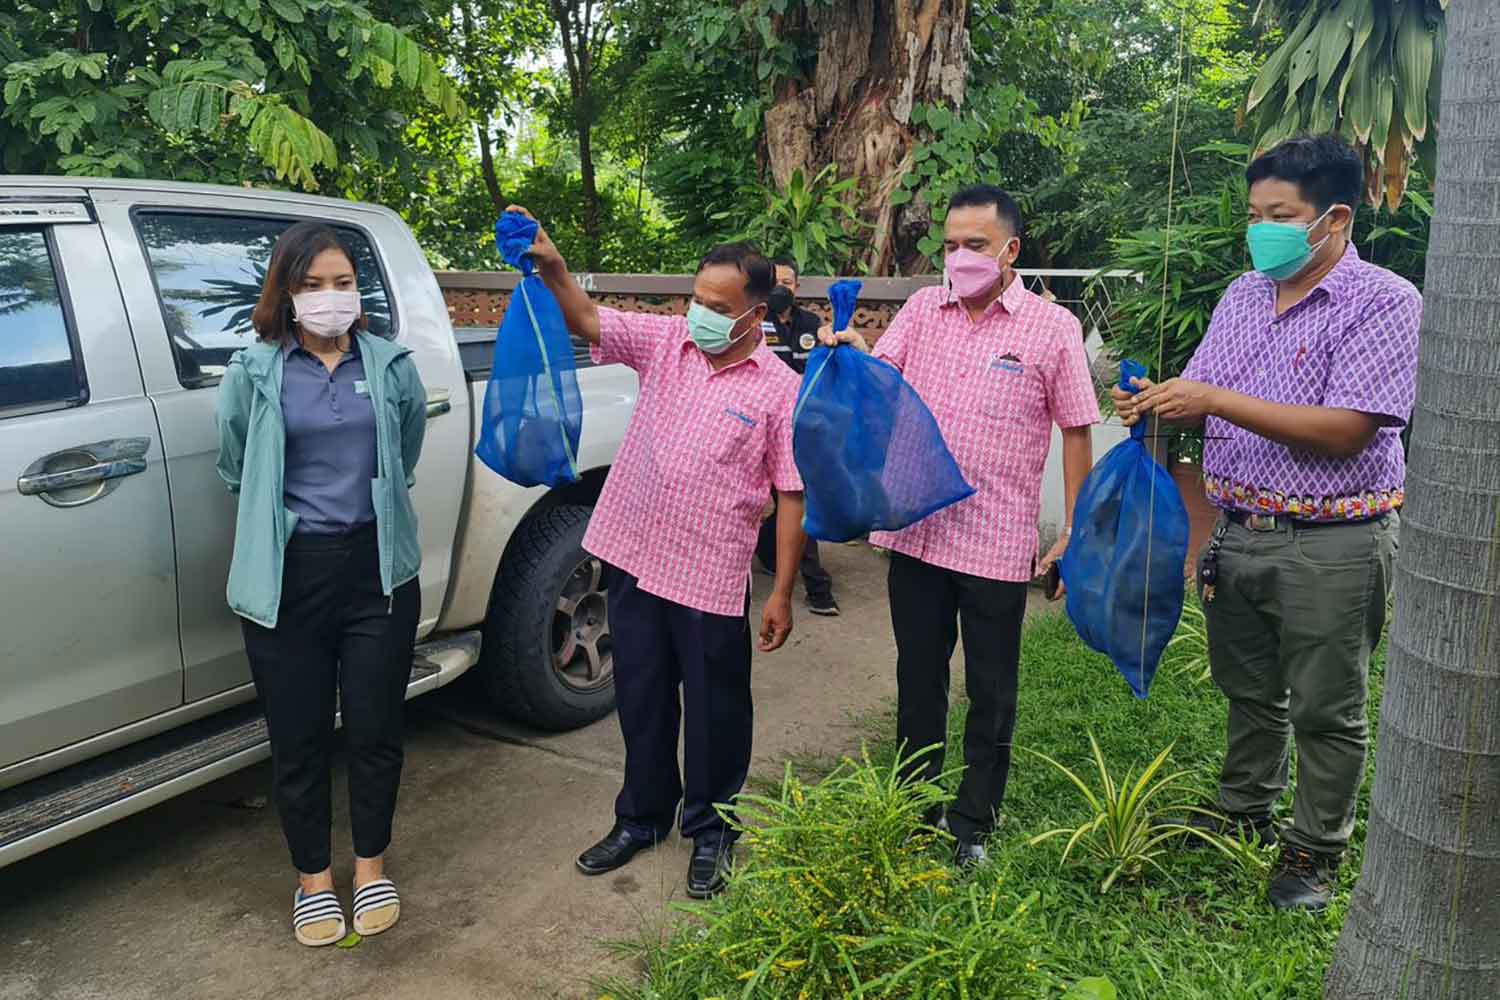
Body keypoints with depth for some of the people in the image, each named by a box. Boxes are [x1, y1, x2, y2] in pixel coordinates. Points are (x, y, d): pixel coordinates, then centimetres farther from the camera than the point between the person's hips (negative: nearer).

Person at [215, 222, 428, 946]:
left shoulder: (390, 364, 2)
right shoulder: (254, 371, -3)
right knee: (299, 738, 9)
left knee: (374, 729, 8)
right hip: (288, 575, -1)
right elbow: (235, 464, 11)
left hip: (377, 567, 1)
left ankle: (371, 866, 31)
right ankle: (312, 877, 30)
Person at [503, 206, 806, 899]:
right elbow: (587, 321, -1)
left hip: (711, 580, -4)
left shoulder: (780, 388, -7)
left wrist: (782, 594, -9)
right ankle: (642, 817, 37)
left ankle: (710, 831, 32)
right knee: (641, 700, 17)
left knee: (715, 711, 10)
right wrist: (551, 266, -21)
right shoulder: (666, 341, 4)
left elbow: (791, 496, -7)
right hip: (634, 557, 4)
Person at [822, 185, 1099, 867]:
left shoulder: (1052, 327, -3)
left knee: (991, 694, 10)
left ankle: (971, 825, 27)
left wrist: (1074, 533, -6)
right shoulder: (922, 309, 7)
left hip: (997, 543, -3)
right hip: (915, 530, 4)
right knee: (918, 678, 18)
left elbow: (1076, 432, -2)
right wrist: (853, 354, -24)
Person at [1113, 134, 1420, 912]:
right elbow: (1203, 397, 10)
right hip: (1240, 530, 6)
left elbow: (1344, 431, -22)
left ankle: (1314, 855, 25)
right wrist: (1155, 404, -13)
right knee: (1248, 690, 20)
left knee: (1325, 710, 8)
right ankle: (1243, 814, 39)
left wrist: (1216, 399, -25)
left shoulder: (1385, 304, -12)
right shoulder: (1243, 295, 9)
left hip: (1332, 546, -6)